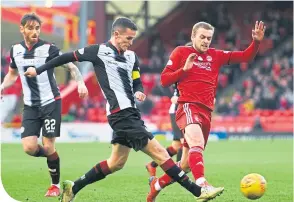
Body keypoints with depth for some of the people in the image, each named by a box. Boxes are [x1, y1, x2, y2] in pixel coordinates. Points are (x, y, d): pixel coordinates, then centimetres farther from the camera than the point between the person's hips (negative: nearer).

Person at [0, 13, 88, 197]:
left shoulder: (48, 48, -10)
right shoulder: (16, 50, 3)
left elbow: (72, 67, -8)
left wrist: (80, 82, -26)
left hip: (51, 103, -4)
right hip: (30, 106, 4)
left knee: (48, 147, -6)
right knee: (29, 147, -9)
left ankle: (55, 185, 13)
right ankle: (52, 157, 24)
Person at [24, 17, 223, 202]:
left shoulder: (132, 57, 15)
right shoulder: (99, 51, -4)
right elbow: (68, 57, 5)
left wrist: (139, 92, -6)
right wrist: (39, 70, 10)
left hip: (130, 114, 9)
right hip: (121, 114, -9)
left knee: (116, 163, 14)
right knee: (159, 152, -11)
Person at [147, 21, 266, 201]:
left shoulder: (216, 56, 19)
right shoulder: (181, 52, 9)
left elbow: (245, 57, 15)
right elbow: (164, 80, 6)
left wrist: (257, 41, -2)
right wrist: (184, 69, -8)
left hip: (206, 112, 6)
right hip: (188, 107, -6)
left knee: (187, 163, 11)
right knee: (197, 142, -35)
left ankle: (157, 184, 32)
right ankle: (202, 185, -54)